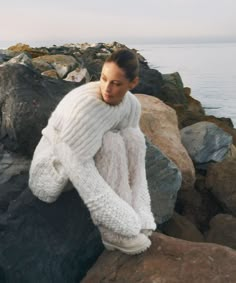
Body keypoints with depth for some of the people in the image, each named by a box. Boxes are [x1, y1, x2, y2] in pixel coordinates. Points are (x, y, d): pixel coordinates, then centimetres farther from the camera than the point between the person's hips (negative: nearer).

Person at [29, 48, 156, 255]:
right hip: (55, 171, -6)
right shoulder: (85, 105, -33)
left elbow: (132, 156, -7)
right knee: (110, 142, -30)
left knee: (133, 136, -15)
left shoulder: (132, 105, -10)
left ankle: (135, 220, -13)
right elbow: (79, 168, -32)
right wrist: (121, 219, -28)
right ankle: (114, 230, -19)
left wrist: (137, 211, -11)